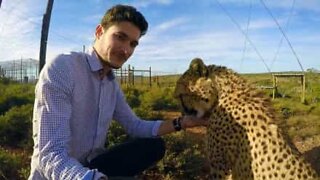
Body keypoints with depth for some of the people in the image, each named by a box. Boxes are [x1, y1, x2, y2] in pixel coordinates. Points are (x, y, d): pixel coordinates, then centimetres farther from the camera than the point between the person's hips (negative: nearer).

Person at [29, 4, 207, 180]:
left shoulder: (112, 84, 4)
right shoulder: (60, 69, -22)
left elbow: (135, 126, 11)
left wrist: (180, 123, 0)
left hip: (91, 164, 9)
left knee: (155, 146, -1)